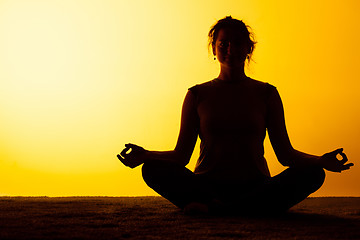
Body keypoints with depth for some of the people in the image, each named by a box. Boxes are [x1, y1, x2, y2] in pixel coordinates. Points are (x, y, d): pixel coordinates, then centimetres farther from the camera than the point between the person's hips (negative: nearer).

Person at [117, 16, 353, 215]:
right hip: (207, 185, -1)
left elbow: (285, 153, 7)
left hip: (256, 187, 1)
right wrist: (145, 155, -12)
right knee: (153, 168, -26)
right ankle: (252, 209, -32)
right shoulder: (197, 95, 11)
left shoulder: (266, 94, 11)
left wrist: (321, 160, -12)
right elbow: (181, 154, 7)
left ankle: (212, 207, -31)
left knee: (312, 174, -27)